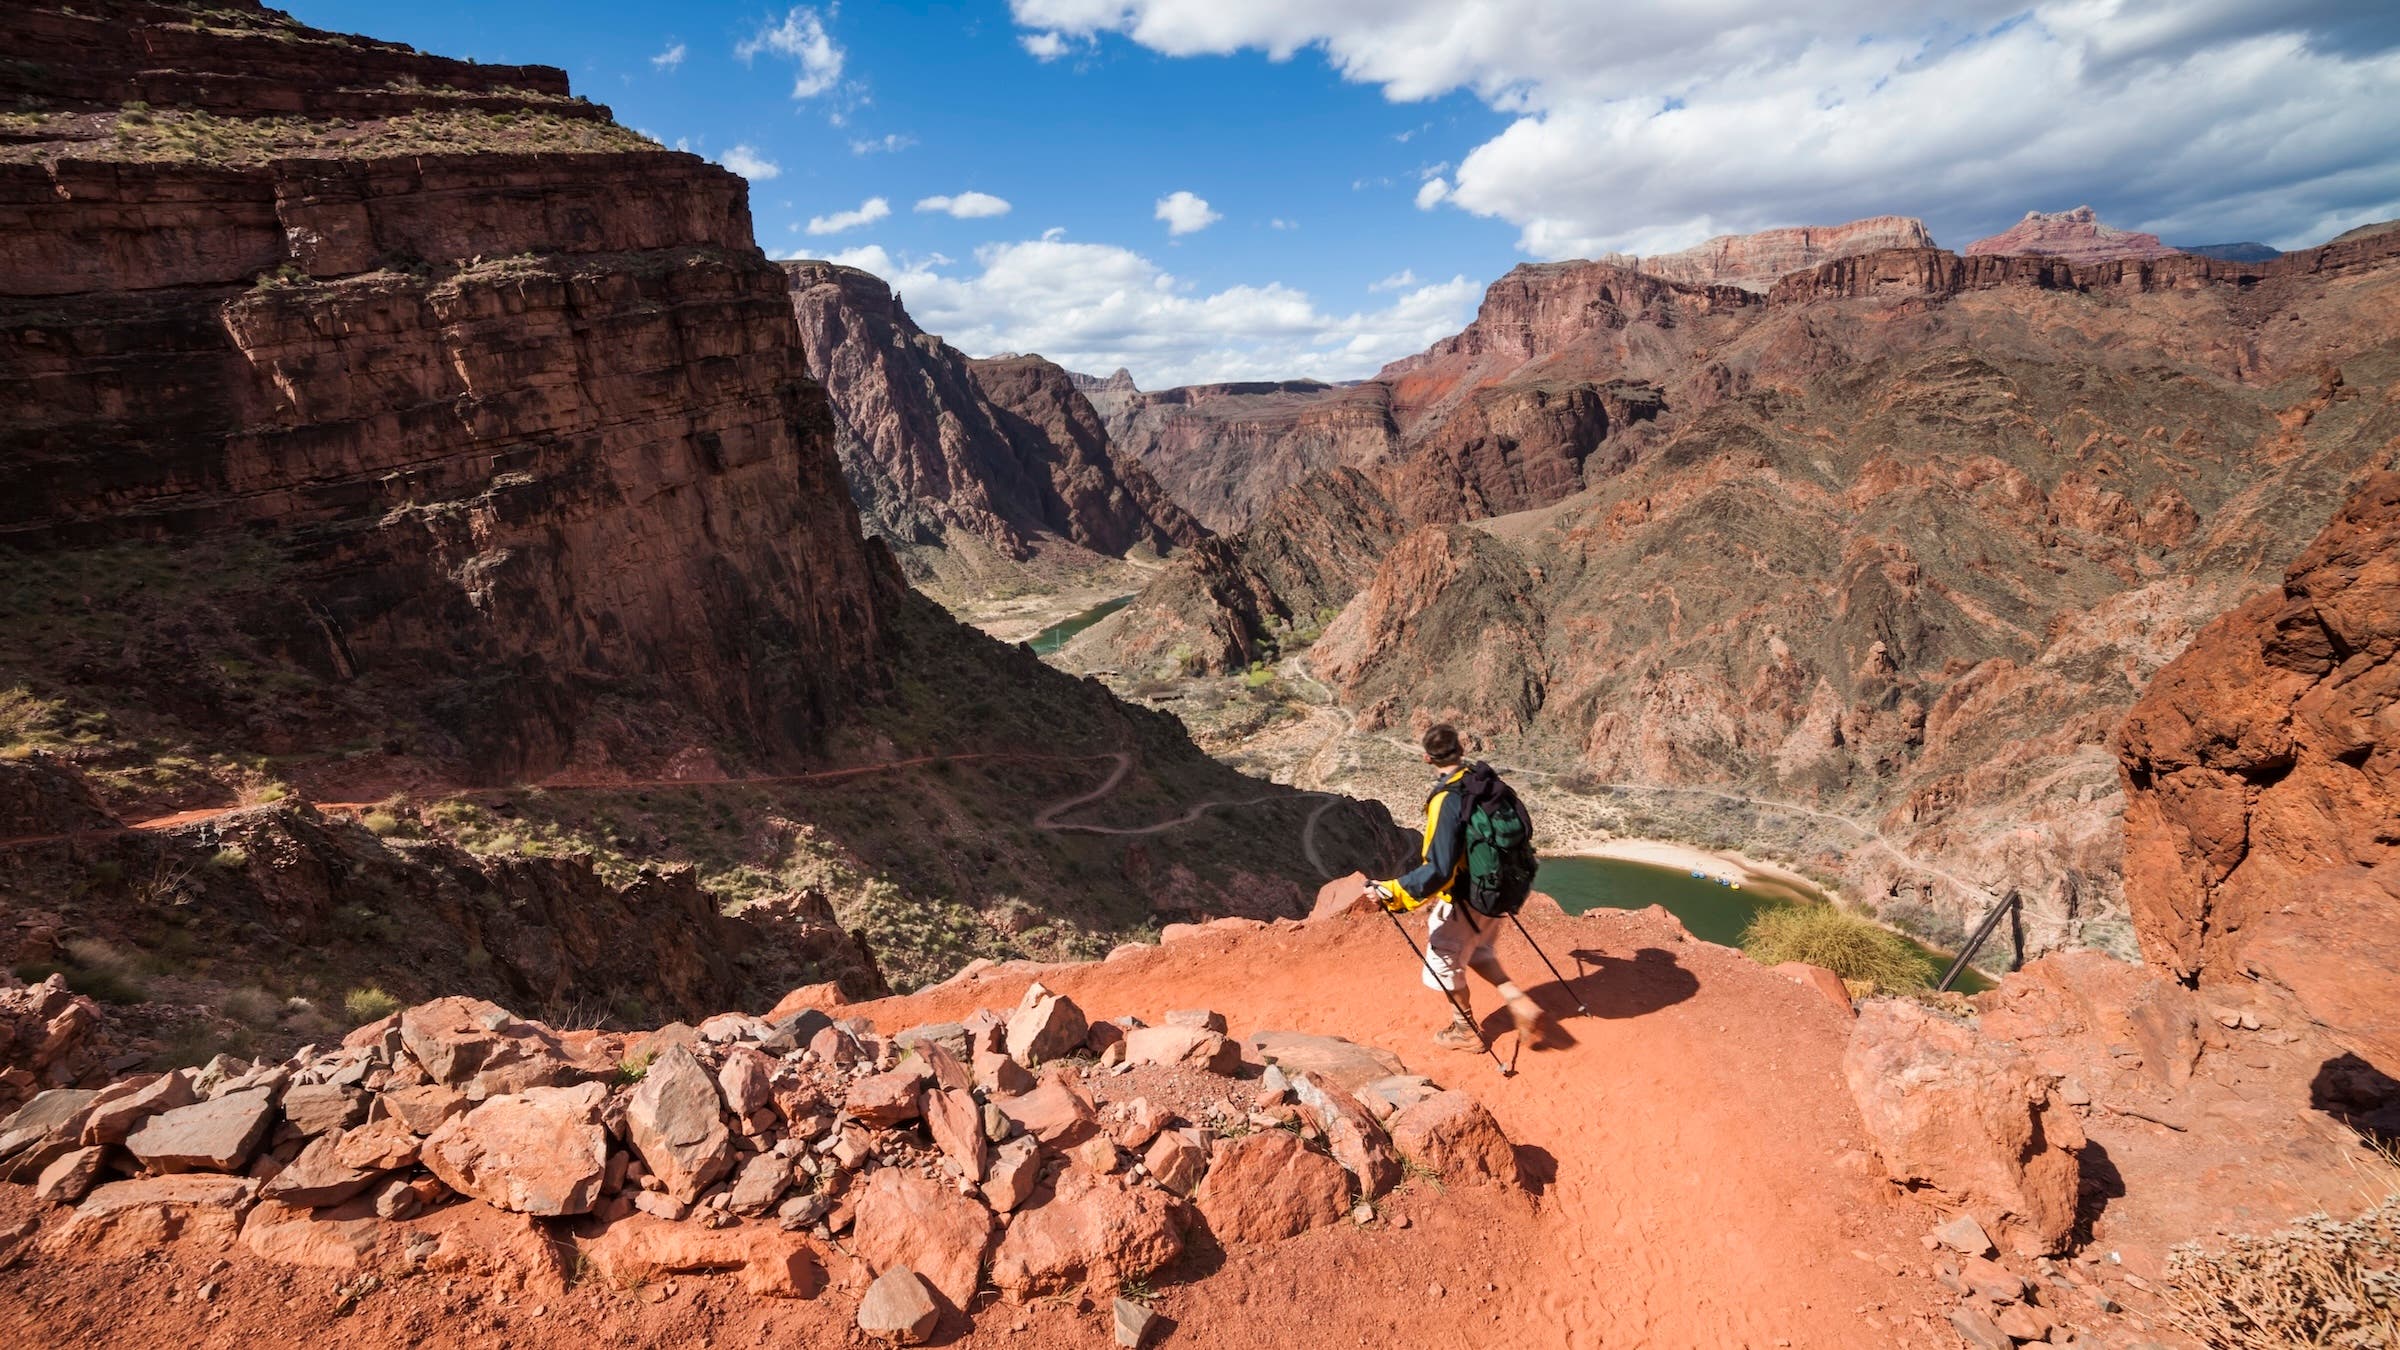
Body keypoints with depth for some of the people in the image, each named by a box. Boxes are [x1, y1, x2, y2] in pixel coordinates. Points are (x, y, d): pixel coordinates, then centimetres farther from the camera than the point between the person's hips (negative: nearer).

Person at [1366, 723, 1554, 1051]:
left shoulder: (1446, 802, -28)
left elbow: (1438, 871, -32)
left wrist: (1392, 892, -30)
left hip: (1462, 901, -7)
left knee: (1444, 964, 16)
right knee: (1477, 951, 30)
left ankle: (1464, 1030, 34)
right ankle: (1521, 1005, 20)